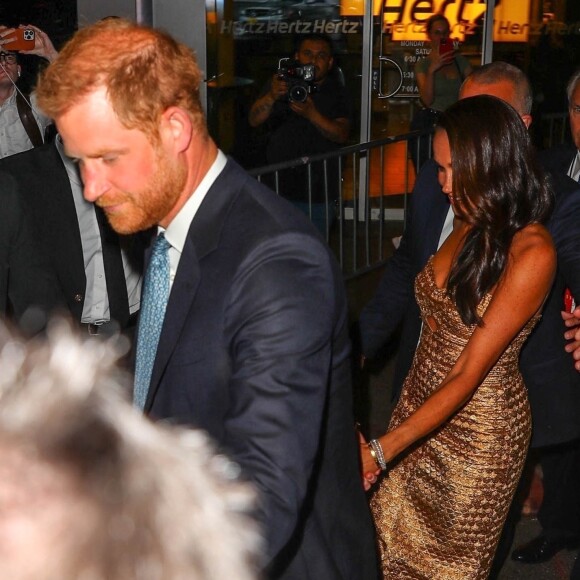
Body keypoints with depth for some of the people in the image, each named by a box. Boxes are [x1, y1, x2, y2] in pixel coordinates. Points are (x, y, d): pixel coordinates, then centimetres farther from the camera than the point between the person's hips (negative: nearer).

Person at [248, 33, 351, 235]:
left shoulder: (336, 91, 1)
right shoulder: (281, 82, 3)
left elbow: (342, 135, -11)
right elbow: (254, 120, -7)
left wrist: (311, 113, -28)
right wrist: (271, 96, -27)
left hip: (319, 190, -1)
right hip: (279, 183, 1)